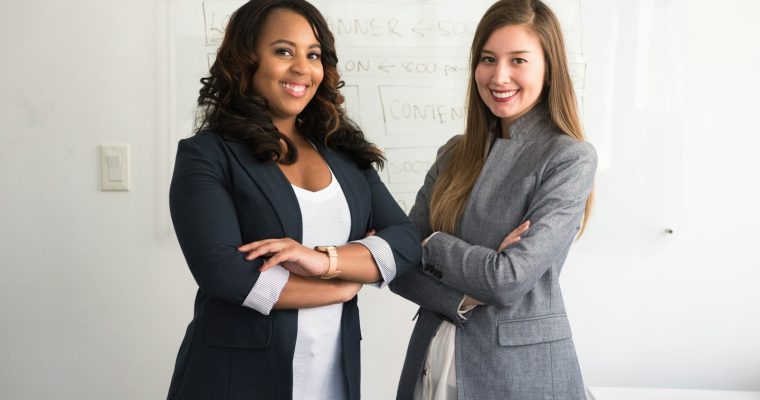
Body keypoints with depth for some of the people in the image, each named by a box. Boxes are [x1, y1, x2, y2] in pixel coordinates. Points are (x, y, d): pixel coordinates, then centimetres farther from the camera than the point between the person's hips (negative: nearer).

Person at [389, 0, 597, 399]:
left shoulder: (570, 159, -12)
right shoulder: (454, 154, 4)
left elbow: (509, 280, -21)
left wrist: (431, 243, -8)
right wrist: (465, 298, -17)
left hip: (520, 367, -5)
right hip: (431, 358, 5)